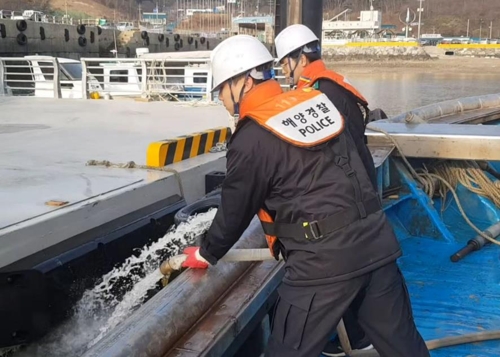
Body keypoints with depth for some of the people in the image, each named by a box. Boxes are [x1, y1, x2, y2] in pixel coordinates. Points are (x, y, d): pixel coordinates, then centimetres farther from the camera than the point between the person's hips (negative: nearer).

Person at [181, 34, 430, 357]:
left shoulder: (251, 139, -9)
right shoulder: (318, 101, 9)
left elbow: (235, 210, 2)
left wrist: (206, 254, 20)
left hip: (324, 259, -7)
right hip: (376, 240, 7)